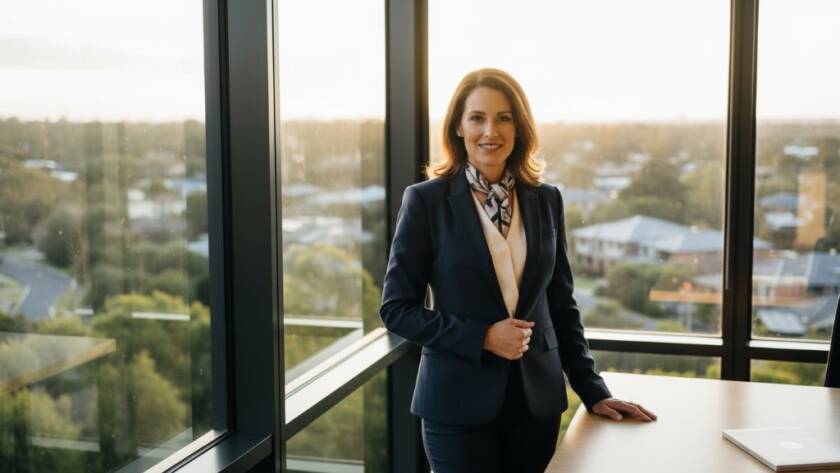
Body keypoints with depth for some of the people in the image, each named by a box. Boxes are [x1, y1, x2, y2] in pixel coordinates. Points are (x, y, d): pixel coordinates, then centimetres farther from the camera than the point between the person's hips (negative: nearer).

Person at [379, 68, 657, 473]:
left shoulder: (546, 200, 5)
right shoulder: (426, 201, -6)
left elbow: (561, 304, 11)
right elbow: (396, 308, -6)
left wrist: (592, 391, 7)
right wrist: (483, 337, -15)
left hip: (537, 399, 3)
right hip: (459, 402, -3)